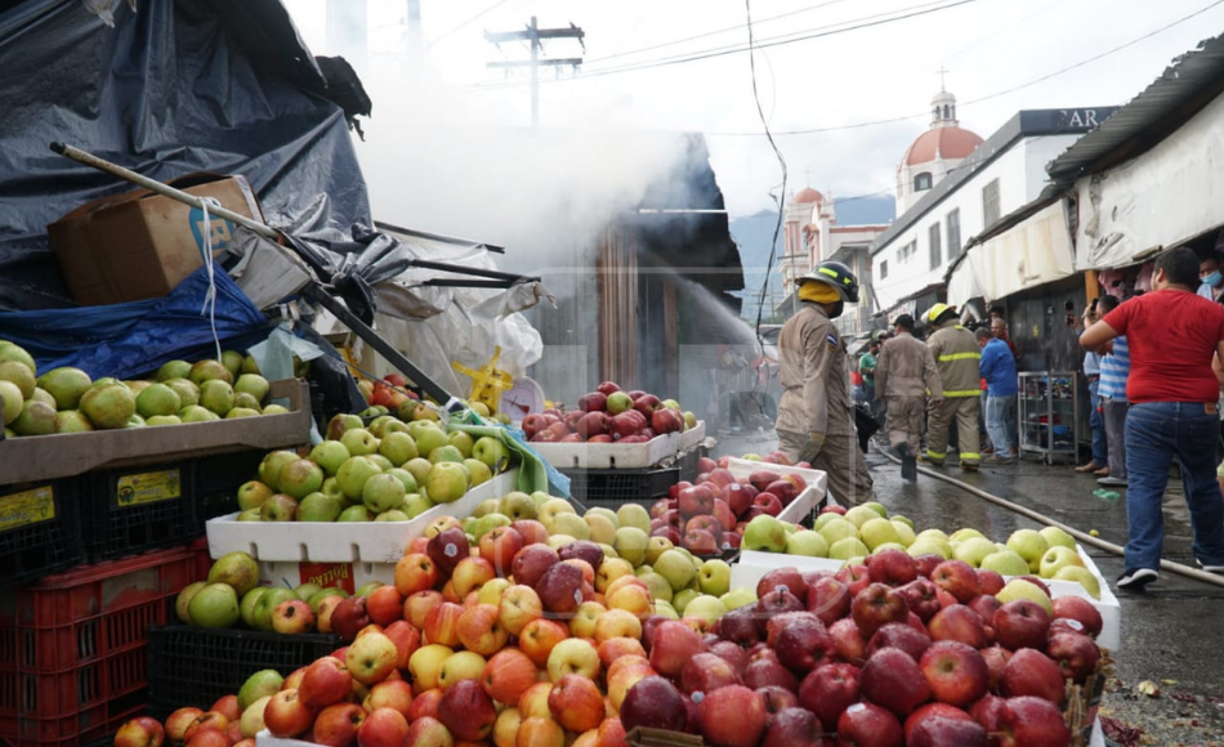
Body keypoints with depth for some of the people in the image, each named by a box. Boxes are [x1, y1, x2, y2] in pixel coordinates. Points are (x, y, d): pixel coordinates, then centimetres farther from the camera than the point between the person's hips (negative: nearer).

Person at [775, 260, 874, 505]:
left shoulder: (789, 326, 19)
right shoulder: (821, 326, -10)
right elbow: (816, 380, -18)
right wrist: (817, 430, -20)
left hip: (789, 422, 9)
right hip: (828, 423, -9)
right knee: (857, 489, 0)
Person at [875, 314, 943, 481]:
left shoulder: (889, 344, 1)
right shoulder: (922, 347, 8)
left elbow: (881, 370, -1)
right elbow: (932, 372, -1)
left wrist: (880, 393, 11)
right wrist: (937, 395, -3)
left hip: (896, 394, -2)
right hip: (917, 395, 2)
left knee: (897, 427, 7)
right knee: (915, 431, 10)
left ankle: (900, 444, -27)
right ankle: (910, 468, 9)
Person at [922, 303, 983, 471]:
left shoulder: (937, 337, -9)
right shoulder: (970, 335, 14)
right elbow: (978, 360, 18)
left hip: (946, 389, -5)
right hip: (970, 388, 5)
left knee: (938, 422, 10)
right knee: (969, 422, 2)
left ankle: (936, 455, 21)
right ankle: (971, 459, -6)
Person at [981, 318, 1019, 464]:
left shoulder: (990, 348, -15)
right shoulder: (1003, 345, 16)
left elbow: (982, 372, -15)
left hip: (998, 390, -9)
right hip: (1011, 388, 10)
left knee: (993, 423, -6)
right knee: (1006, 420, 19)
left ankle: (1004, 454, -12)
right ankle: (1010, 449, 26)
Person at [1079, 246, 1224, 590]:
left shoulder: (1137, 306, 2)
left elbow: (1086, 339, 3)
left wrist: (1106, 345, 24)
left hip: (1148, 410, -2)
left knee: (1144, 486, -4)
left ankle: (1141, 561, -17)